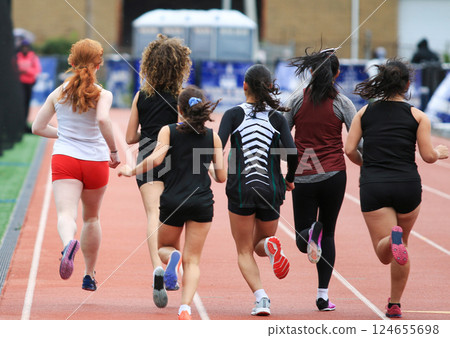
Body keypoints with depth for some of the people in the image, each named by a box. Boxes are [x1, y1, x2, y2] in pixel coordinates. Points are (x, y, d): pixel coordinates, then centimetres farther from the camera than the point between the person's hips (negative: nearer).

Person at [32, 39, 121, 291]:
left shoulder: (58, 94, 5)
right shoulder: (103, 95, -5)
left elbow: (38, 127, 10)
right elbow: (103, 120, -26)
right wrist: (114, 151, -13)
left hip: (65, 159, 0)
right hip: (96, 160, 0)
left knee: (66, 213, -15)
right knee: (91, 217, 21)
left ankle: (69, 243, -51)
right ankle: (90, 275, 29)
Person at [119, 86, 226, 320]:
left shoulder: (169, 131, 1)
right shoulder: (212, 136, 6)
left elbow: (156, 159, -15)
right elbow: (221, 176, 5)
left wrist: (132, 171, 1)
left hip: (173, 201, -1)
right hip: (202, 202, 1)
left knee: (164, 247, 22)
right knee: (192, 260, 4)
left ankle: (172, 256, -15)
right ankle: (185, 307, -17)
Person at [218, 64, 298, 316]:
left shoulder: (234, 114, -1)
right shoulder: (277, 118, 3)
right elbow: (291, 152, -8)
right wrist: (289, 179, 9)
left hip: (241, 189, -2)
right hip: (271, 189, 2)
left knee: (245, 252, 9)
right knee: (260, 245, 22)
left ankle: (261, 296, -14)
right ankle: (270, 245, -16)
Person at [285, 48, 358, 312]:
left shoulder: (298, 99, 0)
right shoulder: (341, 102, -3)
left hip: (303, 178, 0)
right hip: (334, 176, 0)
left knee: (302, 238, 7)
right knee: (328, 233, 13)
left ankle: (310, 233, -32)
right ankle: (323, 294, 3)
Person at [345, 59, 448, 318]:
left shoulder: (365, 113, 6)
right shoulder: (417, 116, 0)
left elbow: (350, 150, 1)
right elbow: (428, 156, -3)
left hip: (373, 186, 0)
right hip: (407, 185, 0)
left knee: (385, 255, -1)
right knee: (403, 244, 21)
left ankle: (392, 239, -37)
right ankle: (395, 304, 22)